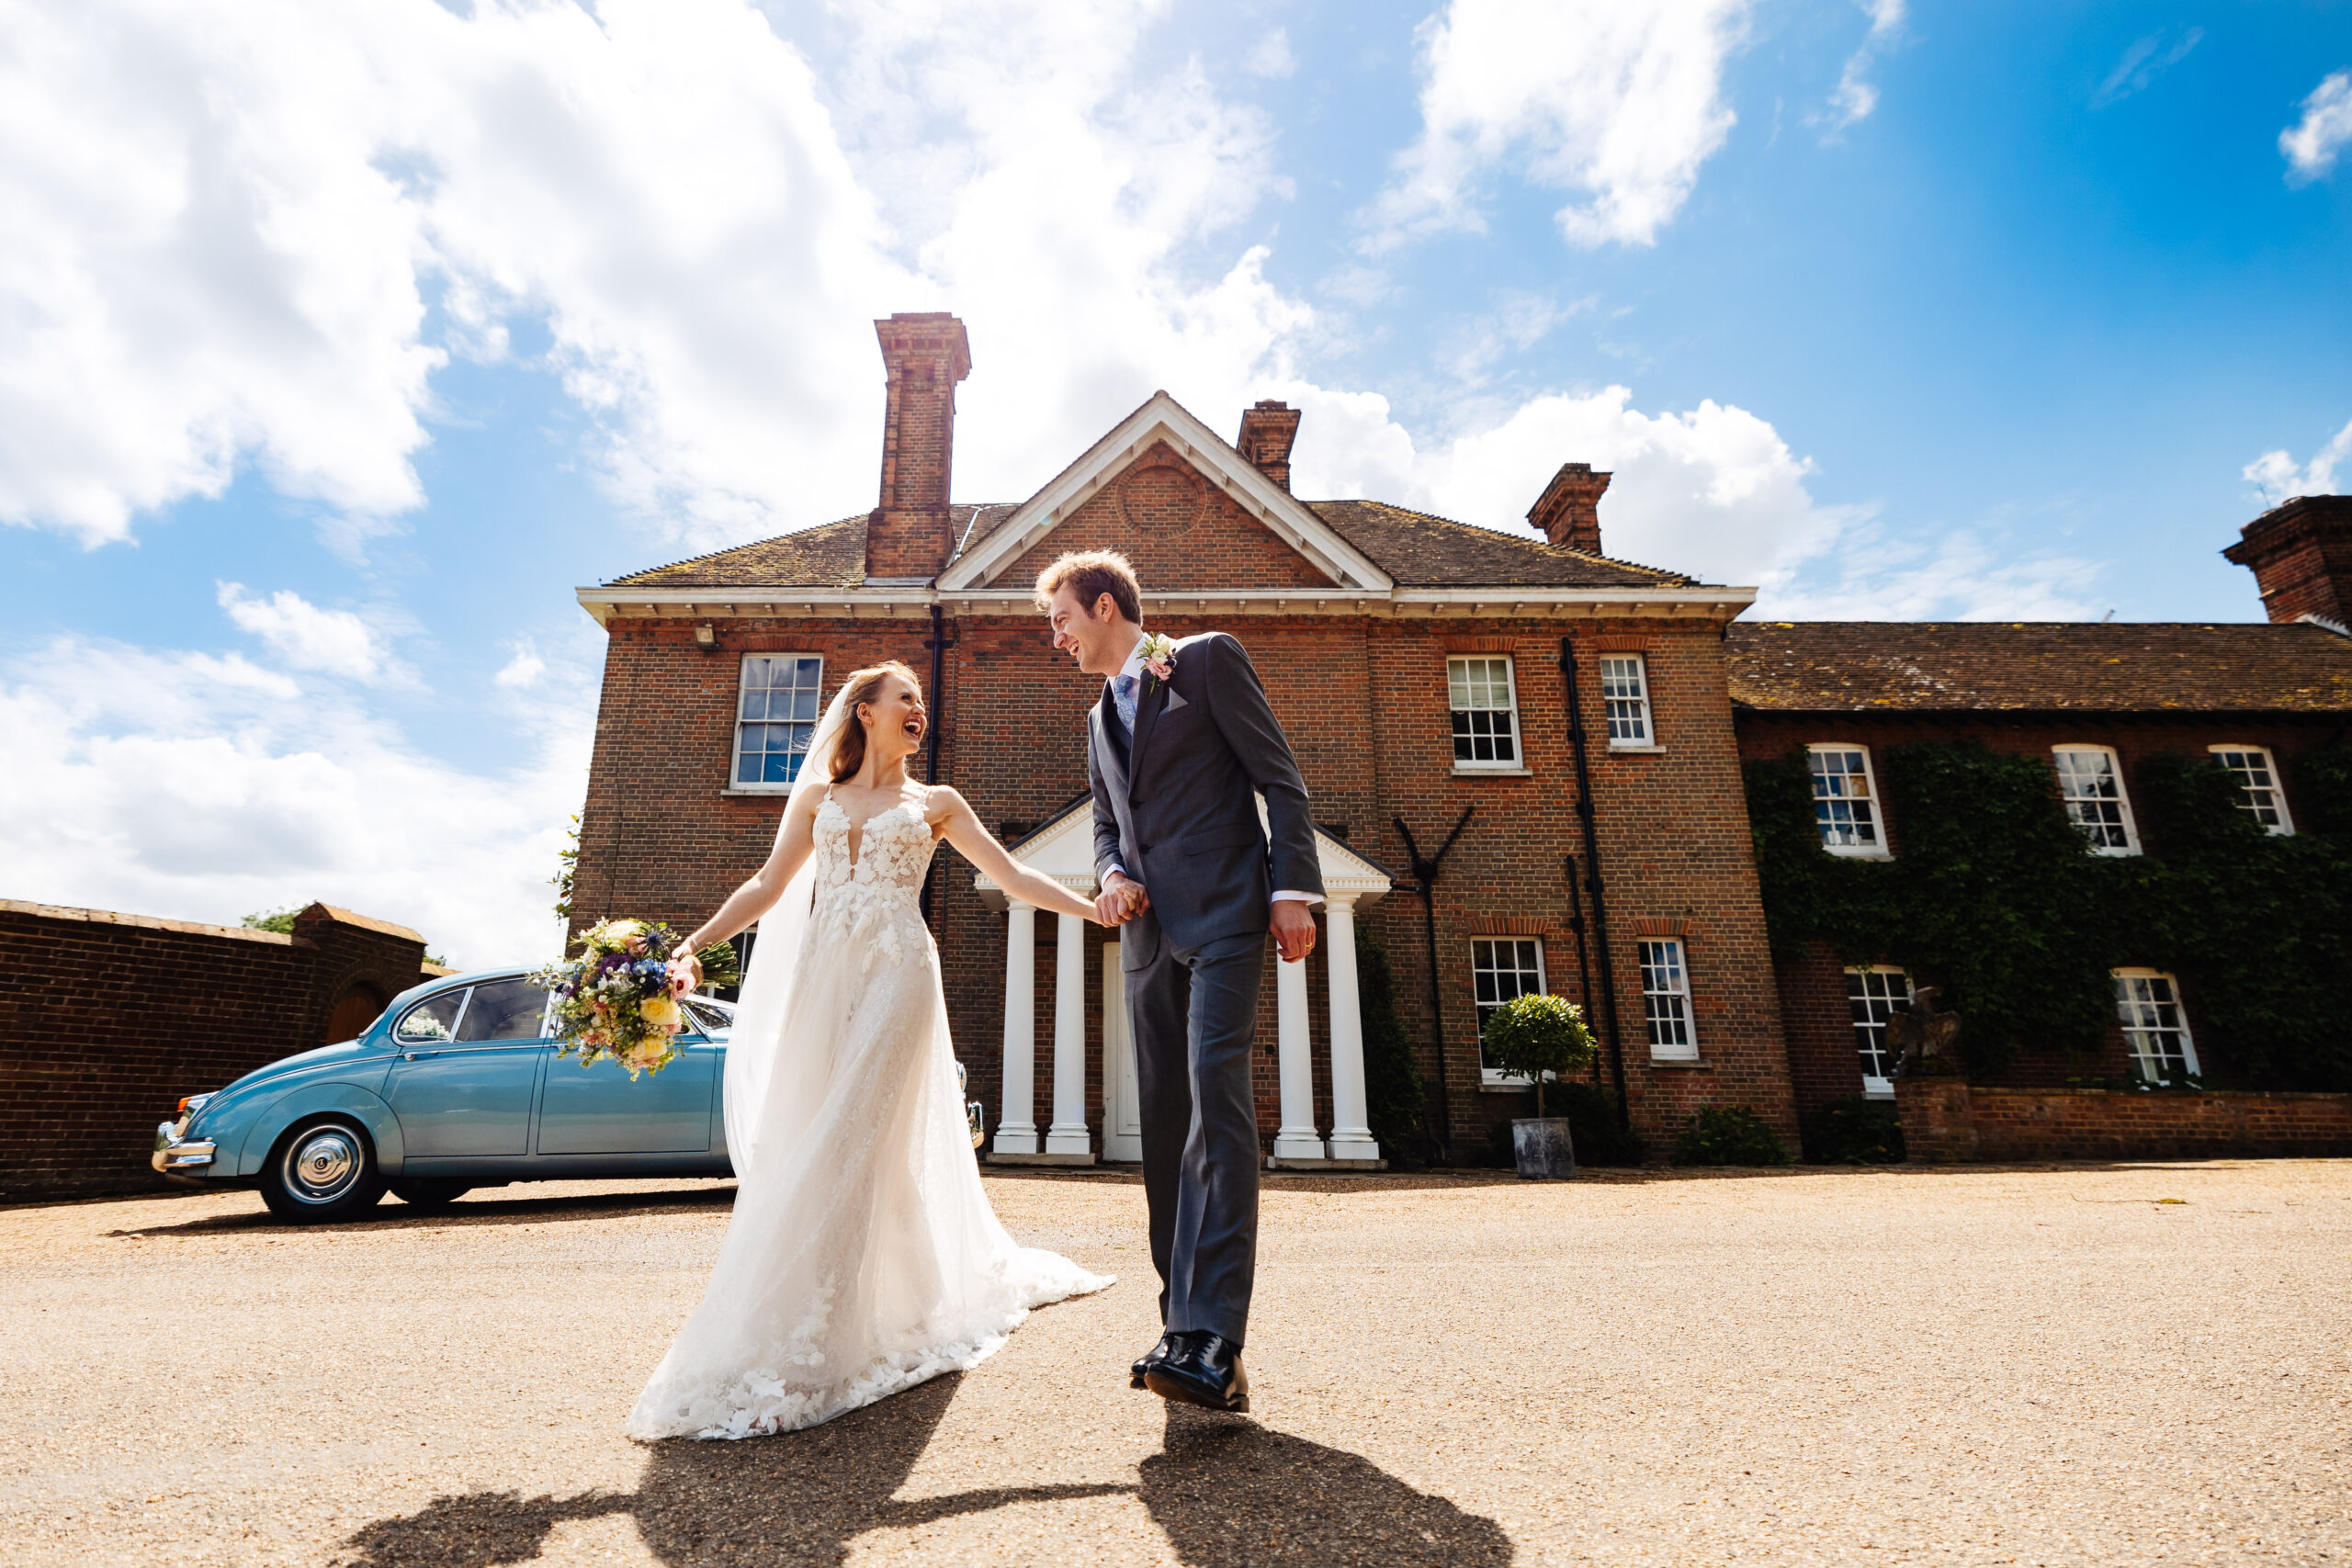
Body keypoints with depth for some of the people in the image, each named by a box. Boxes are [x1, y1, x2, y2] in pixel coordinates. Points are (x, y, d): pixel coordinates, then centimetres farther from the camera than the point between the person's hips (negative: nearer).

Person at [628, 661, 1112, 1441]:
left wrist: (1099, 907, -5)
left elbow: (1012, 876, 7)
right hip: (821, 980, 3)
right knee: (803, 1147, 1)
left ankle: (801, 1357, -6)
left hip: (896, 975, -2)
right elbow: (768, 886, 12)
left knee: (851, 1149, -11)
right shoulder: (817, 796, 16)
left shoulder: (936, 803, 13)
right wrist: (694, 943, -1)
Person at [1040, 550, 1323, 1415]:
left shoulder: (1208, 659, 4)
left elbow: (1280, 779, -3)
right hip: (1148, 928, 7)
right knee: (1163, 1119, 5)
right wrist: (1111, 874, 4)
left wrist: (1292, 889, -12)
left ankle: (1211, 1341, -20)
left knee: (1215, 1096, -18)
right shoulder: (1100, 718, 24)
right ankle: (1187, 1318, 14)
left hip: (1223, 913, -7)